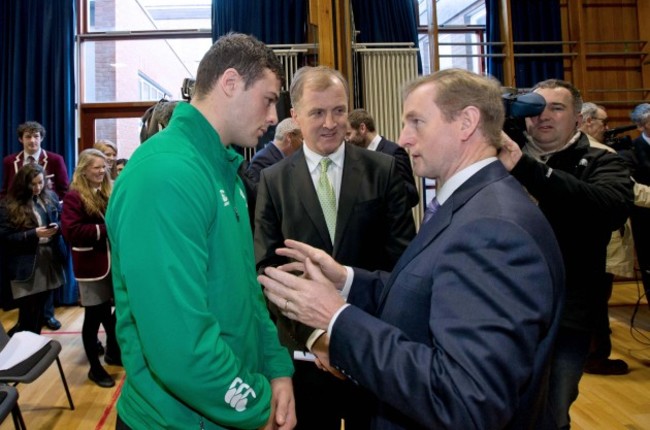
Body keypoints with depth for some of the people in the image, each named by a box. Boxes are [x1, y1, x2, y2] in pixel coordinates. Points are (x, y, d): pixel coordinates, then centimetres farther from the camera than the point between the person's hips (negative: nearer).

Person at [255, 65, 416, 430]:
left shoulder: (383, 170, -2)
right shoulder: (273, 180, -1)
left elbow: (402, 254, -4)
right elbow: (267, 268, -5)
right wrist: (312, 333, -15)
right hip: (306, 348, 0)